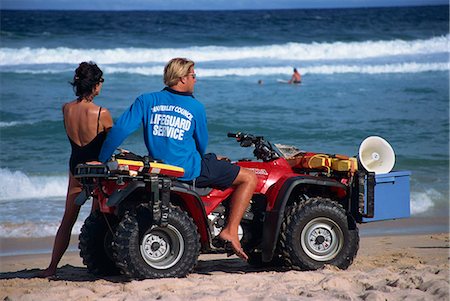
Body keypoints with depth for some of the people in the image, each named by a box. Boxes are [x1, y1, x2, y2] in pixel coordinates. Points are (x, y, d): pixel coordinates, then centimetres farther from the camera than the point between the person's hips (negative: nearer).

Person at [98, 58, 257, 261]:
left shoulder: (147, 101, 2)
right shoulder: (195, 107, -4)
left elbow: (121, 129, -6)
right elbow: (202, 144, 7)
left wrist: (101, 160, 1)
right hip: (189, 171, -5)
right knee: (249, 178, 4)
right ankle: (230, 231, -5)